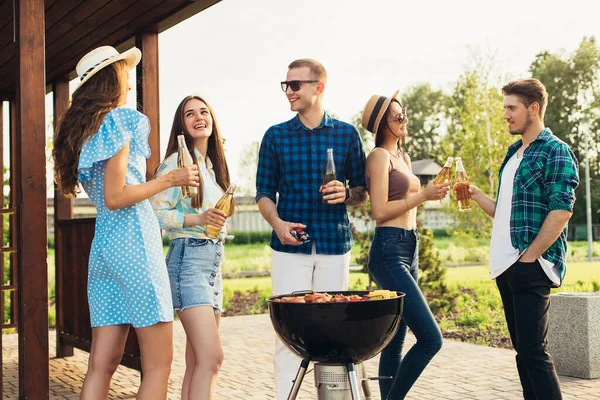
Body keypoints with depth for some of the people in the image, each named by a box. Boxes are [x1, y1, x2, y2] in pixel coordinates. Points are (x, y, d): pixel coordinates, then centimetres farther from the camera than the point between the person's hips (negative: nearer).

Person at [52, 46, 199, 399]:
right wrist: (171, 179, -8)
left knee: (103, 364, 6)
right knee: (158, 365, -3)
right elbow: (115, 197, -14)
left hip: (103, 246, 9)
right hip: (134, 241, -9)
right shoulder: (121, 120, -7)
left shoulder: (83, 129, 17)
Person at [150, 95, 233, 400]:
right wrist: (198, 219, -23)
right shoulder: (176, 162, -6)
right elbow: (156, 213, -14)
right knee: (211, 357, -18)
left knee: (197, 363, 6)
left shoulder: (212, 165, 17)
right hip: (188, 259, -8)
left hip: (213, 262, 8)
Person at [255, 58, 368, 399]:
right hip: (290, 246, 0)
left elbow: (363, 191, 10)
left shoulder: (347, 134, 6)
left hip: (335, 244, 1)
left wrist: (346, 194, -12)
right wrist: (277, 223, -12)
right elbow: (264, 193, 7)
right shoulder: (275, 136, 6)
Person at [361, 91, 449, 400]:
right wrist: (423, 195, -12)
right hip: (389, 252, -9)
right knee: (430, 339, -14)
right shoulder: (380, 155, -8)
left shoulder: (403, 157, 19)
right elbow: (380, 211, -15)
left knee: (394, 342, 9)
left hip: (409, 250, 9)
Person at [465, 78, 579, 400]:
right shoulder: (513, 154, 18)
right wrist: (475, 195, 6)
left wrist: (528, 257, -17)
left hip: (532, 266, -8)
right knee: (523, 348, 11)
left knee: (533, 350, -9)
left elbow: (561, 212, -16)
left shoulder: (556, 152, -7)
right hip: (505, 265, 8)